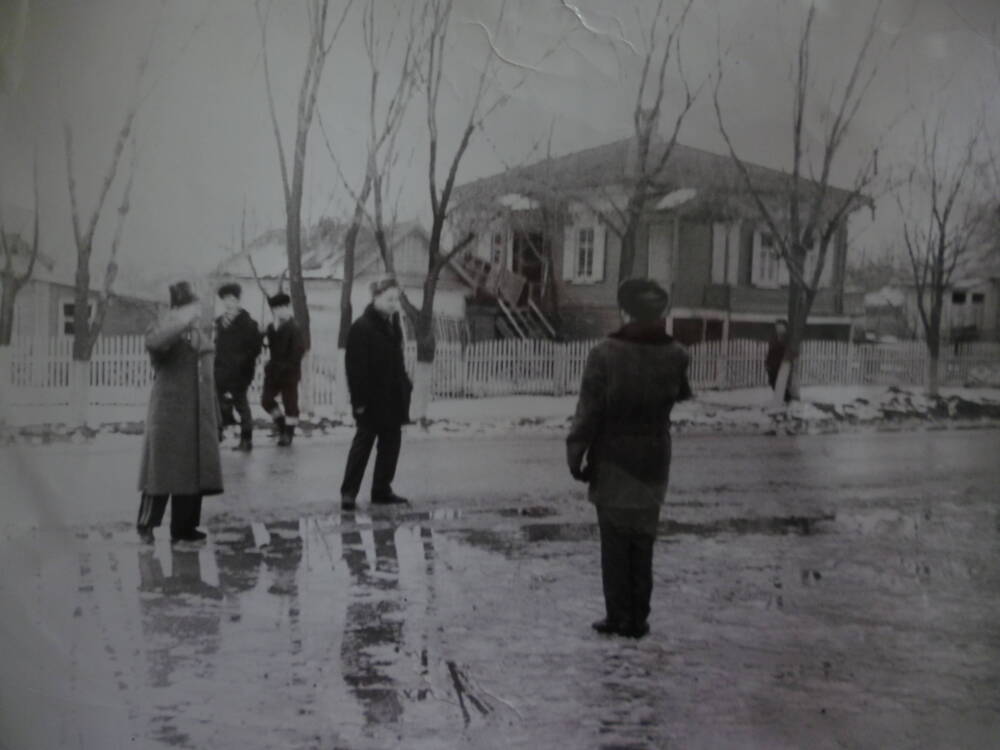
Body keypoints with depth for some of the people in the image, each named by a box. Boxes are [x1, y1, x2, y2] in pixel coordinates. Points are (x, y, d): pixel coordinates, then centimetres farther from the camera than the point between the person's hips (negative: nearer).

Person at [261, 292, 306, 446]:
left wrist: (287, 365, -18)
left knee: (290, 403, 2)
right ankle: (281, 423, 26)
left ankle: (288, 433, 11)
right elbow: (271, 345, 2)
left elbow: (299, 350, -16)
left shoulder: (294, 328, -12)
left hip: (289, 372, -6)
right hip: (274, 371, 6)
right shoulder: (272, 327, 8)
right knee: (266, 400, 6)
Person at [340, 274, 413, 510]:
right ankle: (349, 492, 6)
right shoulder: (361, 327, -16)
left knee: (391, 441, 11)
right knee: (364, 442, -2)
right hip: (372, 397, -8)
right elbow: (356, 367, -18)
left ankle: (382, 490, 20)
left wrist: (404, 386, 11)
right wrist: (359, 400, -19)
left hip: (393, 396, 8)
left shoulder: (392, 322, 10)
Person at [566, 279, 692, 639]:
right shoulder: (675, 355, -6)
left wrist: (575, 454, -4)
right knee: (643, 542, 13)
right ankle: (639, 619, 18)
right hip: (653, 463, 3)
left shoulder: (605, 354, -17)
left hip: (612, 464, -3)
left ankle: (619, 617, 12)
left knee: (615, 542, 8)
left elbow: (588, 411, -14)